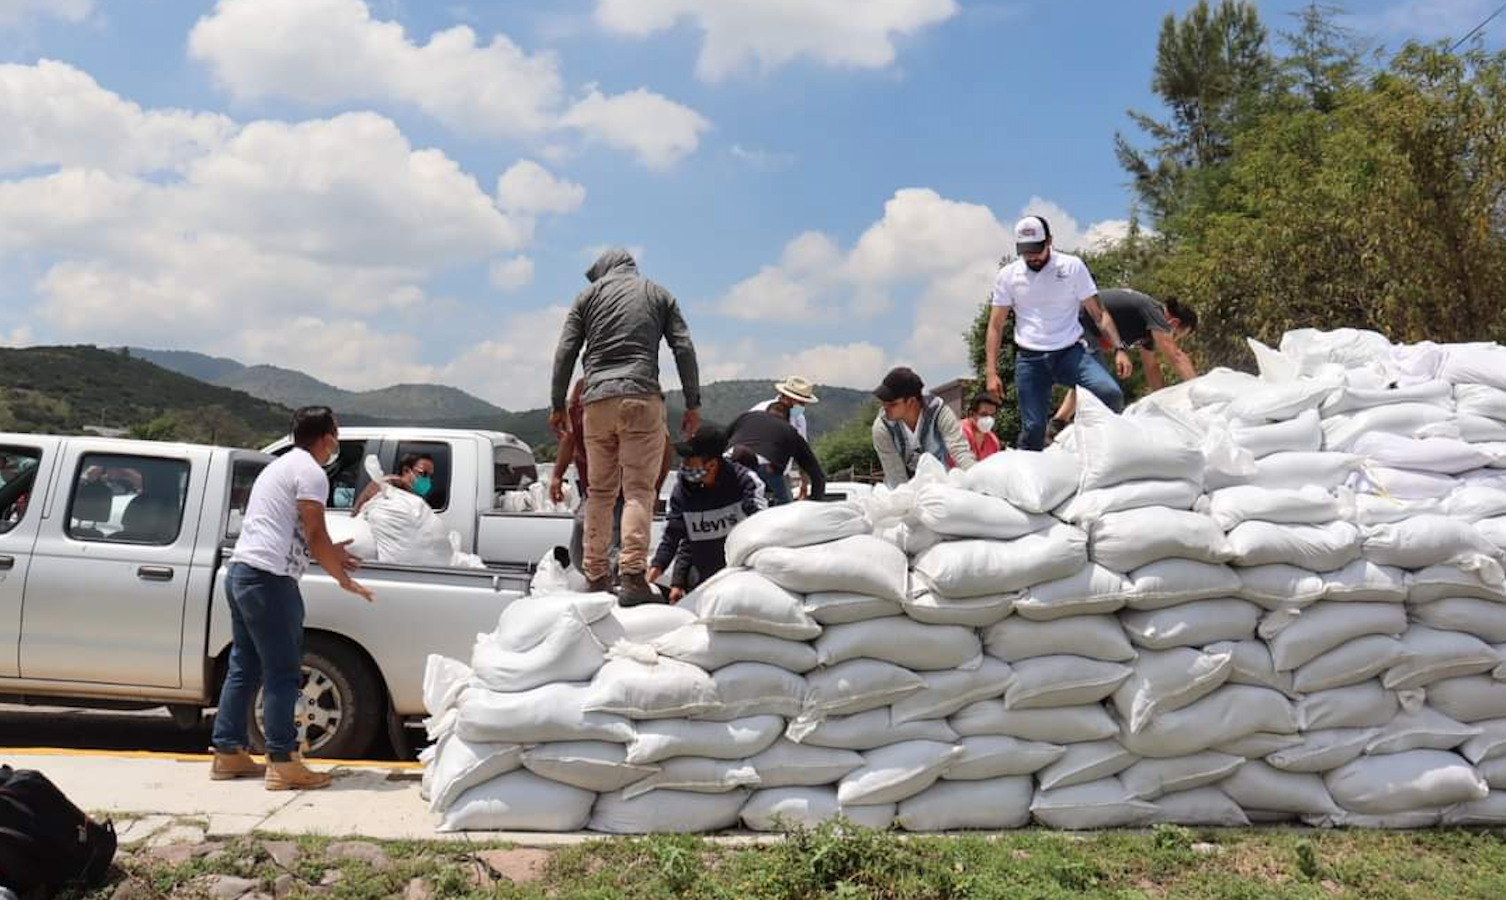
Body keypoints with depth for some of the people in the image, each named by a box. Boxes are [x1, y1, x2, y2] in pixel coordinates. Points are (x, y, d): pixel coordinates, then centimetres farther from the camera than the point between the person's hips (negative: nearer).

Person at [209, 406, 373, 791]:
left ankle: (228, 753, 19)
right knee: (282, 673, -6)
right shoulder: (311, 472, -8)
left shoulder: (280, 465, 22)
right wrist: (343, 578, -1)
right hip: (269, 578, -10)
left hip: (240, 571, 10)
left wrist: (330, 553, 29)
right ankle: (283, 763, -5)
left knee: (244, 668, 15)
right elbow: (314, 536, -11)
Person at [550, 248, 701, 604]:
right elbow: (684, 348, 7)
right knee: (638, 488, -6)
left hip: (597, 400, 2)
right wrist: (693, 403, 8)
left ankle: (595, 578, 9)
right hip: (642, 398, -2)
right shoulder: (658, 293, 16)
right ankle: (633, 576, -18)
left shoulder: (589, 295, 16)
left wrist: (557, 404, 13)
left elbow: (565, 352, 9)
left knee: (599, 490, 9)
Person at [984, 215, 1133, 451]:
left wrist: (1119, 348, -8)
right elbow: (995, 326, 7)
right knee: (1032, 428, -3)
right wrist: (992, 373, -2)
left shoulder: (1072, 266, 2)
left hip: (1070, 352, 0)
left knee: (1111, 394, -23)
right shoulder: (1008, 276, 4)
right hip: (1030, 359, 1)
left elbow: (1098, 312, 4)